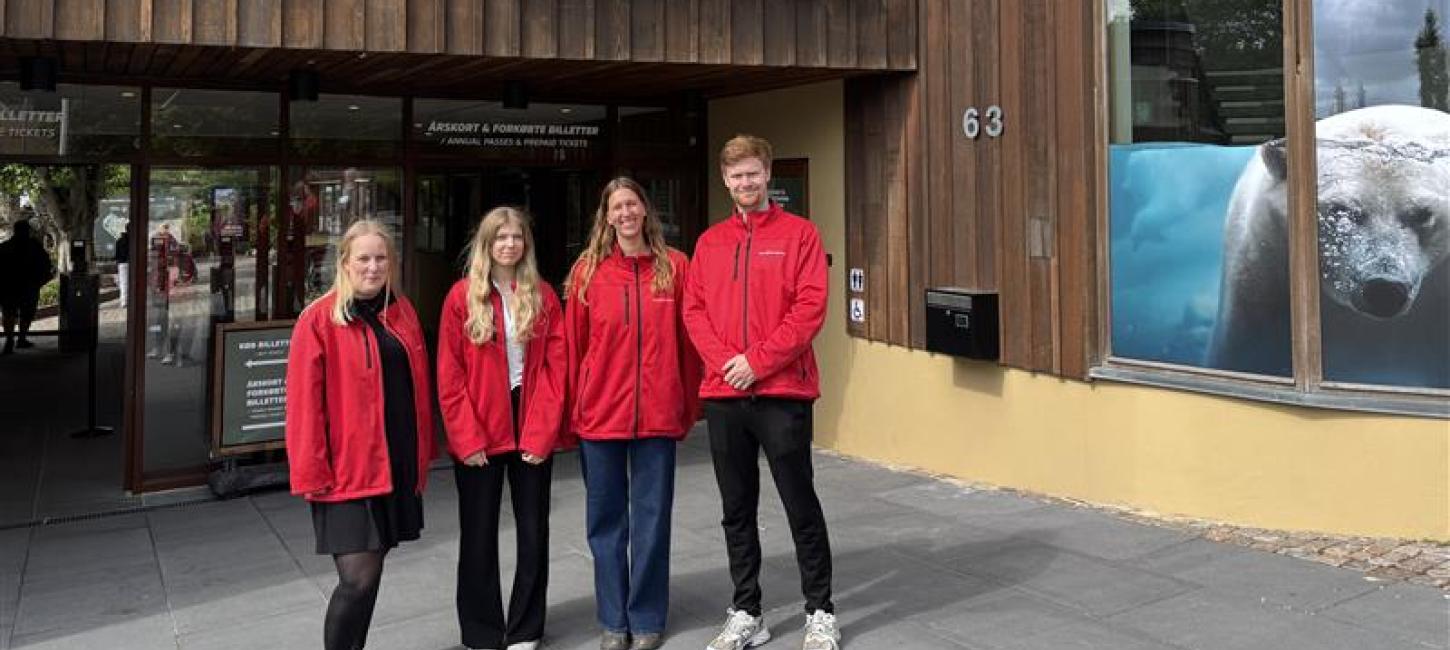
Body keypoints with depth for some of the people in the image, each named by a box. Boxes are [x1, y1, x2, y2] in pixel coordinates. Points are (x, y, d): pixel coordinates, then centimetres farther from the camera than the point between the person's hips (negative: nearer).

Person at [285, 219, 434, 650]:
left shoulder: (402, 313, 9)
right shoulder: (318, 319, -8)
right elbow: (304, 403, -9)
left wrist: (423, 453, 13)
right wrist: (312, 473, -12)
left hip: (397, 467, 6)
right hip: (347, 471, -5)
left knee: (369, 573, 13)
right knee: (359, 580, -11)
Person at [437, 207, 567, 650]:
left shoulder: (543, 296, 3)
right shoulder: (462, 296, -2)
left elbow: (556, 366, -1)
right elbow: (449, 375, -5)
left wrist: (542, 431, -9)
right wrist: (467, 438, -11)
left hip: (532, 434, 2)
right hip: (478, 437, -2)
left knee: (534, 532, 8)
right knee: (479, 535, 8)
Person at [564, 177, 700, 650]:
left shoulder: (674, 266, 1)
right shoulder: (588, 270, 1)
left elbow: (687, 340, 3)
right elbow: (573, 344, 3)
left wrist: (688, 407, 3)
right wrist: (573, 410, 2)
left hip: (658, 414, 0)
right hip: (599, 414, 1)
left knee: (652, 517, 7)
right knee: (606, 519, 9)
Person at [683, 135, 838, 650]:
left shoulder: (799, 233, 0)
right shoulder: (710, 242, 12)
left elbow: (811, 307, -9)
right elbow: (693, 309, 7)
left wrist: (758, 360, -14)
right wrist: (724, 361, -9)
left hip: (782, 392, -4)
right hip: (723, 395, 4)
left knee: (801, 505, 2)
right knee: (737, 510, 11)